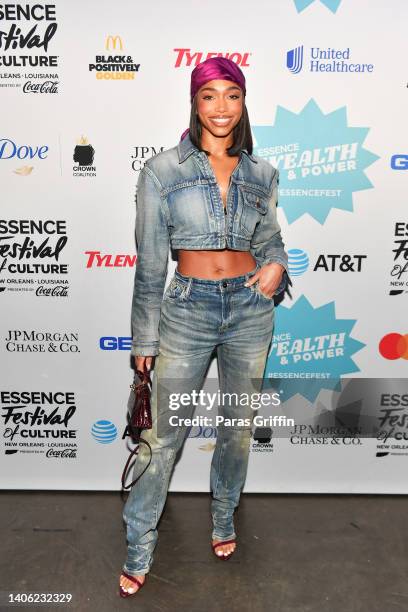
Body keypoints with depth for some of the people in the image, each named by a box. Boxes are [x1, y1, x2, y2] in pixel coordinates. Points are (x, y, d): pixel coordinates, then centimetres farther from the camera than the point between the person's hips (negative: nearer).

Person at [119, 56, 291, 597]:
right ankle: (139, 550, 26)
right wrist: (145, 338, 0)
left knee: (239, 425, 16)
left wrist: (276, 265, -7)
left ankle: (224, 518, 43)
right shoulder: (162, 170, -3)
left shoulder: (262, 174, 6)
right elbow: (150, 263, -2)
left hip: (250, 309, 3)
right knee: (164, 436, 4)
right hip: (187, 309, -3)